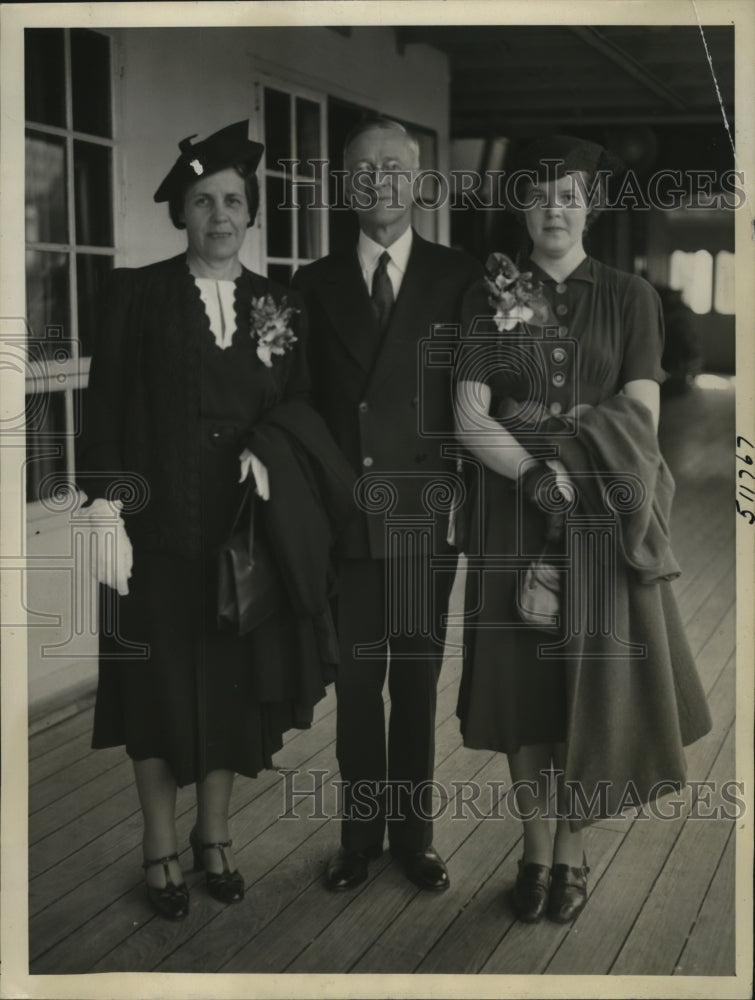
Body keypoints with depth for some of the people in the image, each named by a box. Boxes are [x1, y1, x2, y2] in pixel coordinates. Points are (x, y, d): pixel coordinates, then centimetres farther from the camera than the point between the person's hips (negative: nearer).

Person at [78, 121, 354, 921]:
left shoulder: (278, 307, 7)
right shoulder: (137, 294, -2)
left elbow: (301, 404, 7)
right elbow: (104, 408, -5)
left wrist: (267, 446, -13)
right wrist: (106, 510, -13)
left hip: (246, 523, 3)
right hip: (159, 525, -3)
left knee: (233, 681, 9)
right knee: (159, 684, 6)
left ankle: (214, 834, 26)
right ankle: (160, 847, 20)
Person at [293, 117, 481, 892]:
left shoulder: (459, 278, 0)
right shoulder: (315, 284, 6)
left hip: (425, 515, -1)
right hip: (343, 517, 1)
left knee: (417, 682, 10)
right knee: (355, 685, 9)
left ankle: (413, 834, 24)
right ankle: (360, 835, 23)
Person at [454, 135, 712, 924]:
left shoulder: (630, 297, 3)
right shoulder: (489, 299, 4)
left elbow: (640, 418, -6)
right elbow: (470, 421, -6)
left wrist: (541, 434, -15)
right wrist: (539, 472, -20)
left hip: (601, 516, 0)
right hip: (512, 514, 1)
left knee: (590, 680, 1)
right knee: (520, 679, 4)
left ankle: (570, 852, 17)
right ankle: (534, 851, 17)